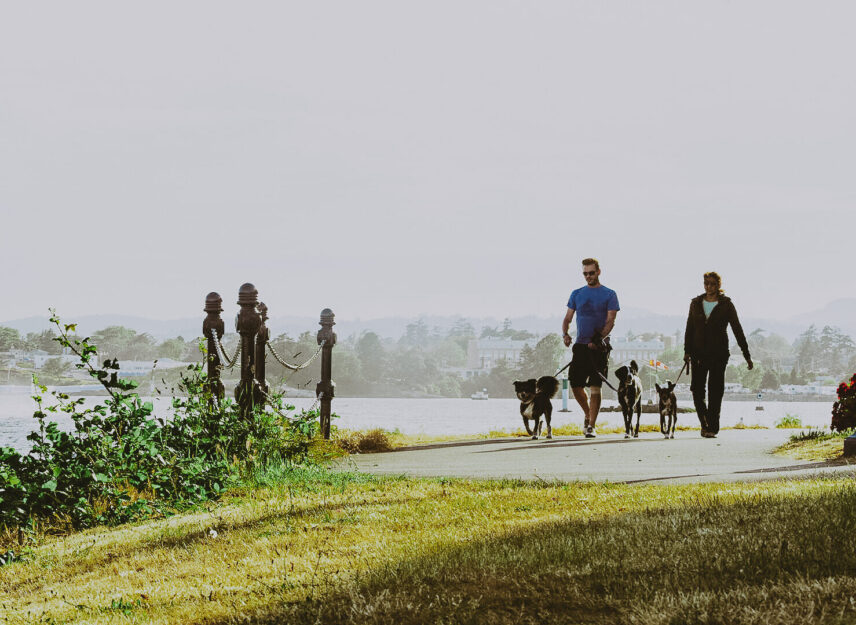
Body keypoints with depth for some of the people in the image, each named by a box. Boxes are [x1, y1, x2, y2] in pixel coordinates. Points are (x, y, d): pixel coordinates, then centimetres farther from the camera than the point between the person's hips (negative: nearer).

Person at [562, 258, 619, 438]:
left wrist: (599, 338, -22)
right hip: (580, 345, 4)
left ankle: (591, 426, -5)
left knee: (595, 387, -8)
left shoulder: (609, 295, 2)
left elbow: (610, 321, -6)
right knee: (575, 385, 1)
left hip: (598, 347, -4)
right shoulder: (577, 294, 13)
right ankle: (587, 414, 28)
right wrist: (565, 334, -9)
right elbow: (568, 318, 12)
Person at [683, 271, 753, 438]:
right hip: (699, 353, 3)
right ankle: (705, 423, 16)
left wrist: (747, 355, -2)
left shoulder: (726, 305, 1)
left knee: (715, 391, -5)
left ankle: (712, 428, -1)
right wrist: (687, 351, 2)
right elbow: (689, 328, 12)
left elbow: (737, 330, 1)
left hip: (719, 353, -3)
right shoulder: (696, 304, 9)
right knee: (697, 389, -2)